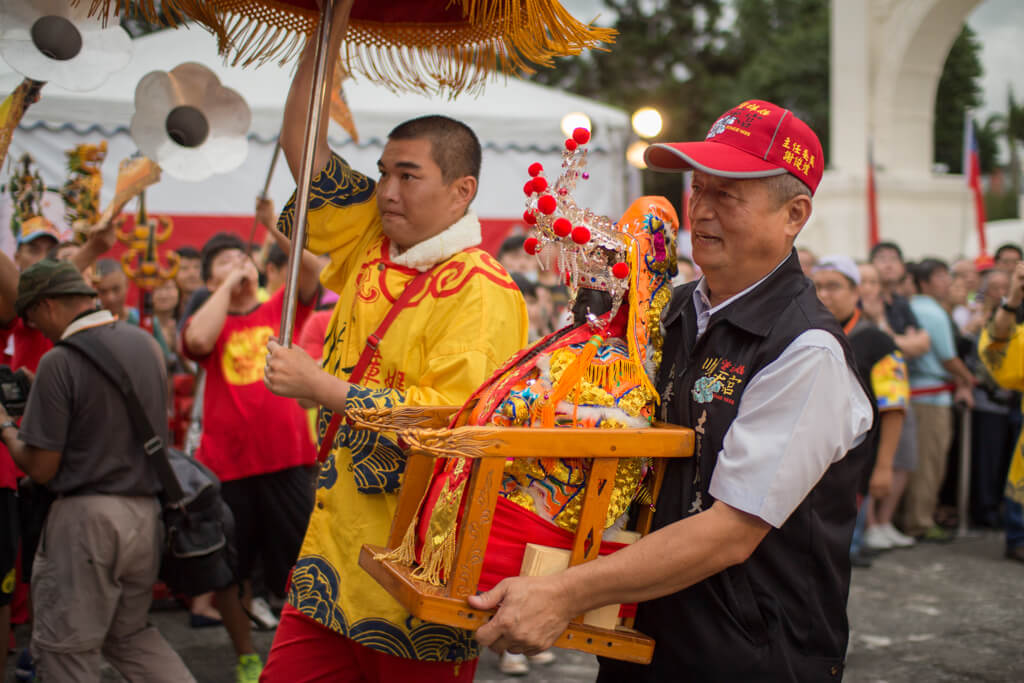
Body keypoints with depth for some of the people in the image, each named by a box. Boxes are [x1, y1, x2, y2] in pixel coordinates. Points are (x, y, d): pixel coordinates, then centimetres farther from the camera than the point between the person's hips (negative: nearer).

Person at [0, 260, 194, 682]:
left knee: (66, 648, 7)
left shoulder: (59, 363, -15)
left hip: (87, 517, -7)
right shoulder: (146, 344, 4)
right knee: (130, 634, 22)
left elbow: (41, 468, -14)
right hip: (147, 512, 7)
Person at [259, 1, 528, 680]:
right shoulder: (370, 244, 8)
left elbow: (451, 415, -24)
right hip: (335, 550, 7)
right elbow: (303, 144, 13)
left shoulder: (483, 292, -14)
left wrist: (320, 385, -19)